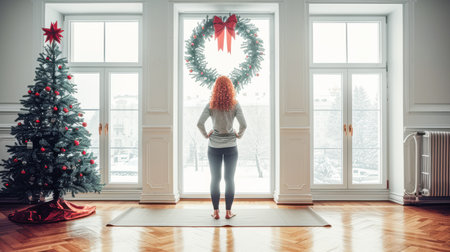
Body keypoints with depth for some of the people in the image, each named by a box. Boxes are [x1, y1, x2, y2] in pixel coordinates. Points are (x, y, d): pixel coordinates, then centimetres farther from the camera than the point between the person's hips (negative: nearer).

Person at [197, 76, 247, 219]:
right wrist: (239, 135, 4)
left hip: (214, 147, 1)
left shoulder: (211, 105, -5)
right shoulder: (235, 105, -6)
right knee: (229, 179, 8)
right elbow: (244, 125, -13)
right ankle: (228, 212, 14)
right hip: (231, 146, 0)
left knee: (215, 179, 9)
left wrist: (206, 135, 2)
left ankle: (216, 212, 14)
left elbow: (199, 123, -13)